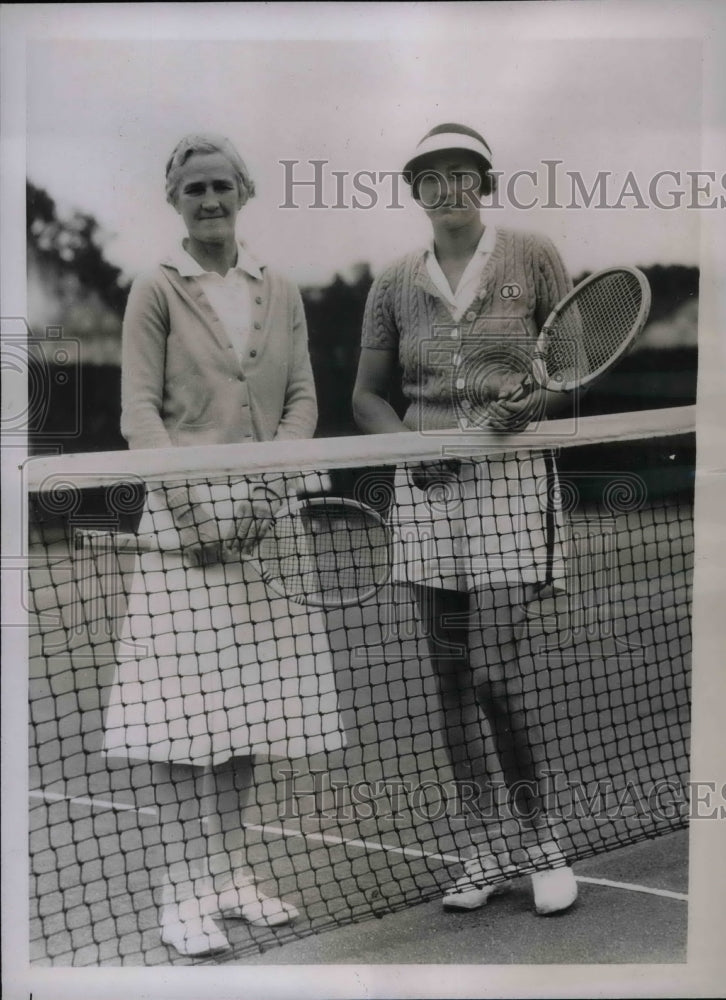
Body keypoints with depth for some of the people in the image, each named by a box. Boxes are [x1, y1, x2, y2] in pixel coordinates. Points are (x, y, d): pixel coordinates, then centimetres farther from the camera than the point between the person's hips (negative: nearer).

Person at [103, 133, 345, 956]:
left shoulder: (281, 294, 14)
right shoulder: (156, 292, 2)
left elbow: (302, 399, 10)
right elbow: (140, 411, -4)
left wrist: (270, 480, -7)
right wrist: (191, 505, -15)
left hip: (267, 519, 4)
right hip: (186, 517, -4)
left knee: (247, 704, 7)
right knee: (182, 707, -5)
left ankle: (229, 878, 18)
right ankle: (183, 895, 3)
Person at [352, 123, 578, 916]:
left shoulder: (533, 259, 3)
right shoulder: (395, 285, 11)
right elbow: (367, 395, 16)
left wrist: (534, 399, -13)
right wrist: (409, 442, -3)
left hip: (511, 475, -3)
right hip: (427, 485, 4)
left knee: (497, 665, -10)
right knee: (452, 672, 5)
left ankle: (538, 836, 12)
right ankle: (483, 852, 16)